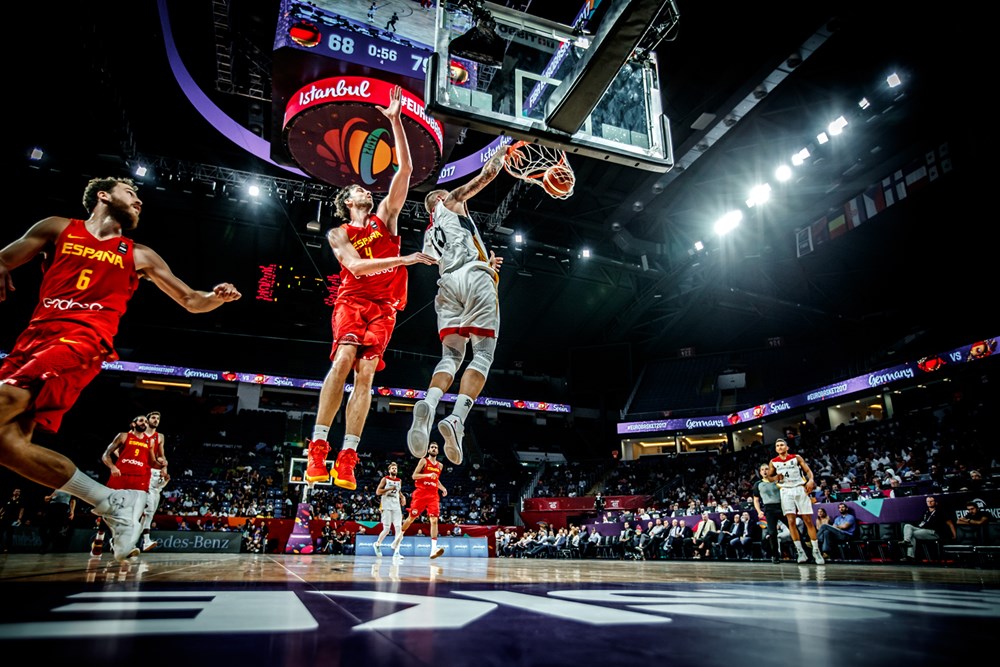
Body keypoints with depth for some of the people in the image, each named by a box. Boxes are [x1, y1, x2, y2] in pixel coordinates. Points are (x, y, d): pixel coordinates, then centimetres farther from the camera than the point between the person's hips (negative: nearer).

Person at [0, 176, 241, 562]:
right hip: (34, 336, 4)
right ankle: (114, 503, 0)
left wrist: (217, 297, -5)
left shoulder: (139, 256, 17)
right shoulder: (58, 229, 18)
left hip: (83, 341, -3)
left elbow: (191, 301, 18)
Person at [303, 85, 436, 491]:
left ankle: (346, 459, -15)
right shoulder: (338, 234, 10)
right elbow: (356, 266, -10)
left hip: (384, 307, 2)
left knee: (366, 373, -11)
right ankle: (318, 449, -23)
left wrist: (395, 121, 9)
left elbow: (405, 168, 11)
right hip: (353, 300, -2)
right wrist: (405, 260, -18)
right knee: (343, 358, -24)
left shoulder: (385, 217, 17)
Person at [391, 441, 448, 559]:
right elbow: (414, 476, -10)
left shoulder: (440, 466, 16)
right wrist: (428, 475, -23)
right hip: (421, 493, -3)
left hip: (433, 495, 3)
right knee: (411, 517, 7)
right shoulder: (423, 461, -1)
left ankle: (434, 548, -19)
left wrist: (443, 488, 12)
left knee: (434, 520, -12)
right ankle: (399, 537, 33)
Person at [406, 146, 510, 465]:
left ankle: (428, 404, -30)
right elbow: (486, 175, 16)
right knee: (483, 354, -10)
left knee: (451, 355, 0)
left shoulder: (428, 236, 34)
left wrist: (484, 263, 41)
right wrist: (502, 154, 33)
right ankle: (457, 419, -29)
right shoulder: (450, 202, 20)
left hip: (447, 283, 6)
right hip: (474, 277, -6)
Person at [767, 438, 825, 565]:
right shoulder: (773, 462, 9)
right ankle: (800, 552, -4)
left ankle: (816, 551, 6)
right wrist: (776, 478, -7)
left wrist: (811, 480, -19)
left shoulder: (797, 458, 5)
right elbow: (769, 477, 15)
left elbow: (808, 470, 1)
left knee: (808, 521, -1)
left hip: (800, 489, -1)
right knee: (791, 521, -9)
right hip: (786, 492, 1)